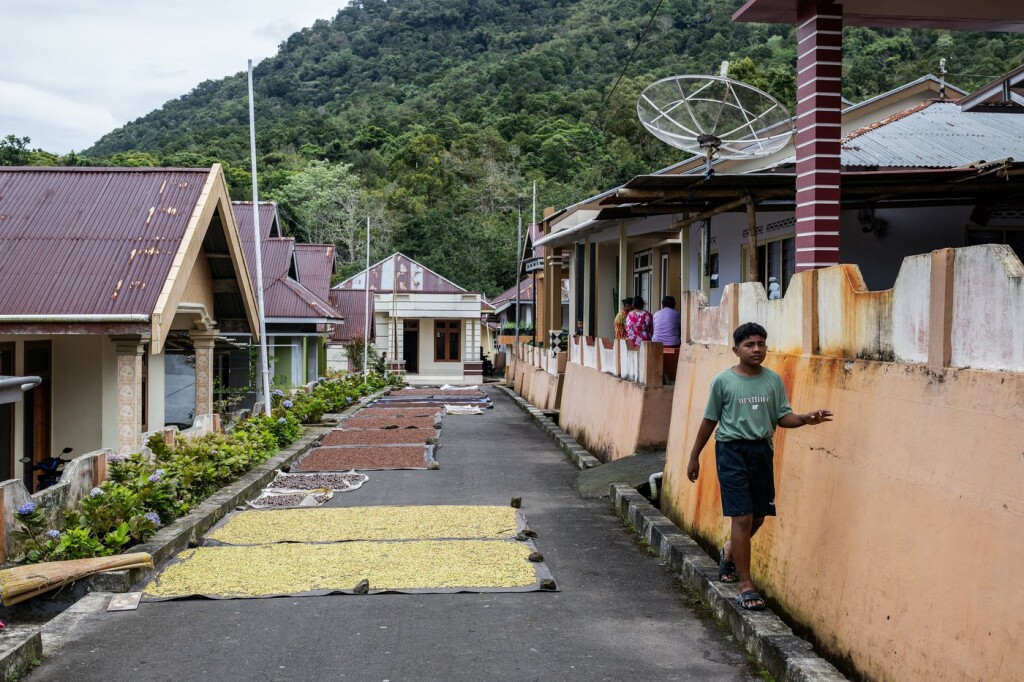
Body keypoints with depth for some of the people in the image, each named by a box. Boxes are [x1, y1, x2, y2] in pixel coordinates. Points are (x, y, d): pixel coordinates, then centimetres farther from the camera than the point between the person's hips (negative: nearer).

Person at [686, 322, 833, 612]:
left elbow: (782, 416, 3)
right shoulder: (723, 381, -6)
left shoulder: (773, 380, 3)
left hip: (761, 449, 5)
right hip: (732, 449, -4)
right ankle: (745, 585, 2)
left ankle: (728, 553, 43)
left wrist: (805, 419, -17)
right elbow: (710, 420, 1)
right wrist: (694, 456, 6)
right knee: (742, 517, -7)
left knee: (758, 515, 14)